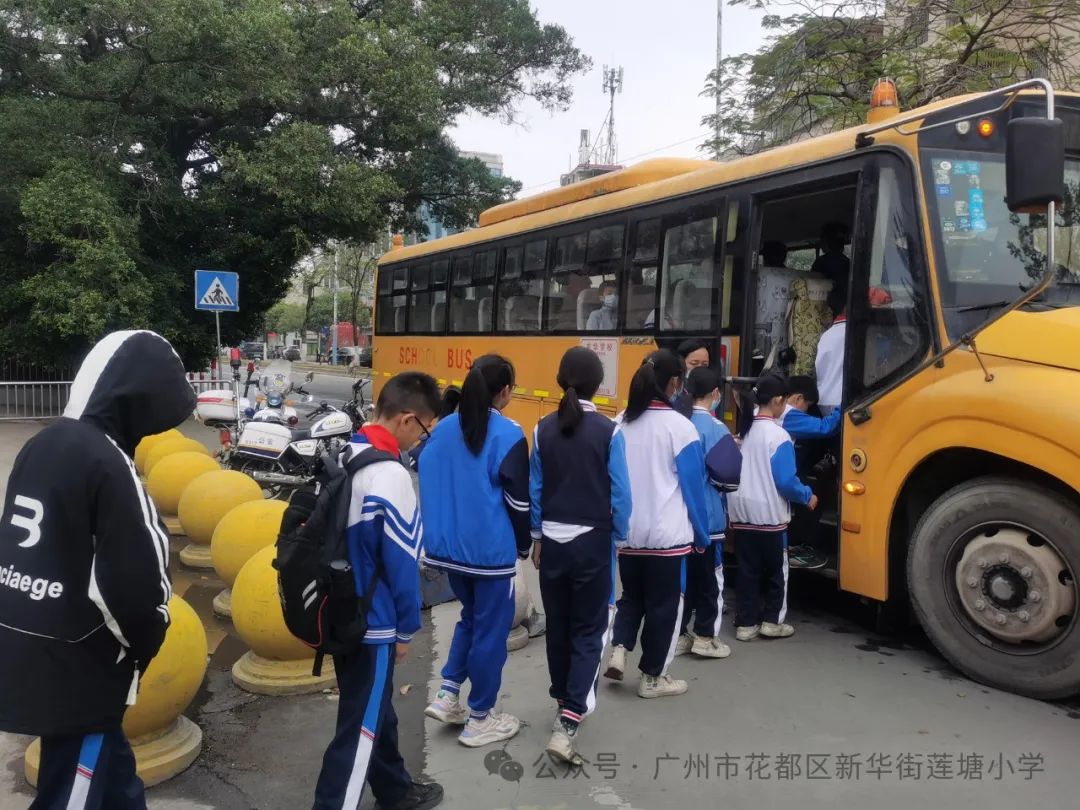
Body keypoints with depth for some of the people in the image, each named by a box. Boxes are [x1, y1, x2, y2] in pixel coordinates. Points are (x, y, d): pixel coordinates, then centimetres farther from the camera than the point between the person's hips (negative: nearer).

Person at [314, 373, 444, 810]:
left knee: (374, 711, 24)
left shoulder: (344, 457, 2)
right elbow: (402, 563, -19)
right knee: (360, 729, 5)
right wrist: (405, 628, -5)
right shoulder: (391, 475, -24)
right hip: (371, 622, -9)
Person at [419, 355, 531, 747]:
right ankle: (479, 719, 18)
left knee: (470, 616, 25)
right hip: (492, 550, -6)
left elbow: (426, 485, 9)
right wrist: (524, 544, 5)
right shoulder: (508, 435, -13)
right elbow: (517, 499, -11)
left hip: (447, 546, 6)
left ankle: (447, 695, 19)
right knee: (491, 629, 8)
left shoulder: (442, 429, 4)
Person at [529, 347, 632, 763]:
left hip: (553, 540, 3)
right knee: (588, 631, 4)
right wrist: (618, 541, 4)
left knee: (558, 626, 17)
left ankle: (565, 702, 34)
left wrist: (537, 537, 15)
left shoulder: (544, 429, -3)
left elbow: (535, 488, 3)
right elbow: (619, 494, -9)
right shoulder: (608, 431, -12)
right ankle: (568, 722, -6)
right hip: (592, 541, -3)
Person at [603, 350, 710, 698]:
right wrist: (701, 535, 4)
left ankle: (619, 649, 6)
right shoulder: (680, 427, -12)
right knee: (663, 604, 10)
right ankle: (653, 677, 19)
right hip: (667, 534, -4)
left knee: (631, 595, 23)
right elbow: (693, 487, -7)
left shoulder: (620, 424, 1)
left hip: (627, 531, 4)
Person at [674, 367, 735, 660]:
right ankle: (705, 636, 14)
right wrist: (733, 452, 4)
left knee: (680, 575, 14)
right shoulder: (716, 429, -13)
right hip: (707, 516, -5)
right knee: (710, 576, 8)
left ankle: (678, 635, 19)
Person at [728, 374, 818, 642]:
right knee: (776, 568, 11)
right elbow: (785, 481, -15)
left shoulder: (744, 430, 5)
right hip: (768, 514, -5)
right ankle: (772, 620, 15)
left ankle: (745, 623, 12)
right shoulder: (778, 435, -13)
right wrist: (807, 496, 0)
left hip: (741, 512, 5)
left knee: (747, 569, 10)